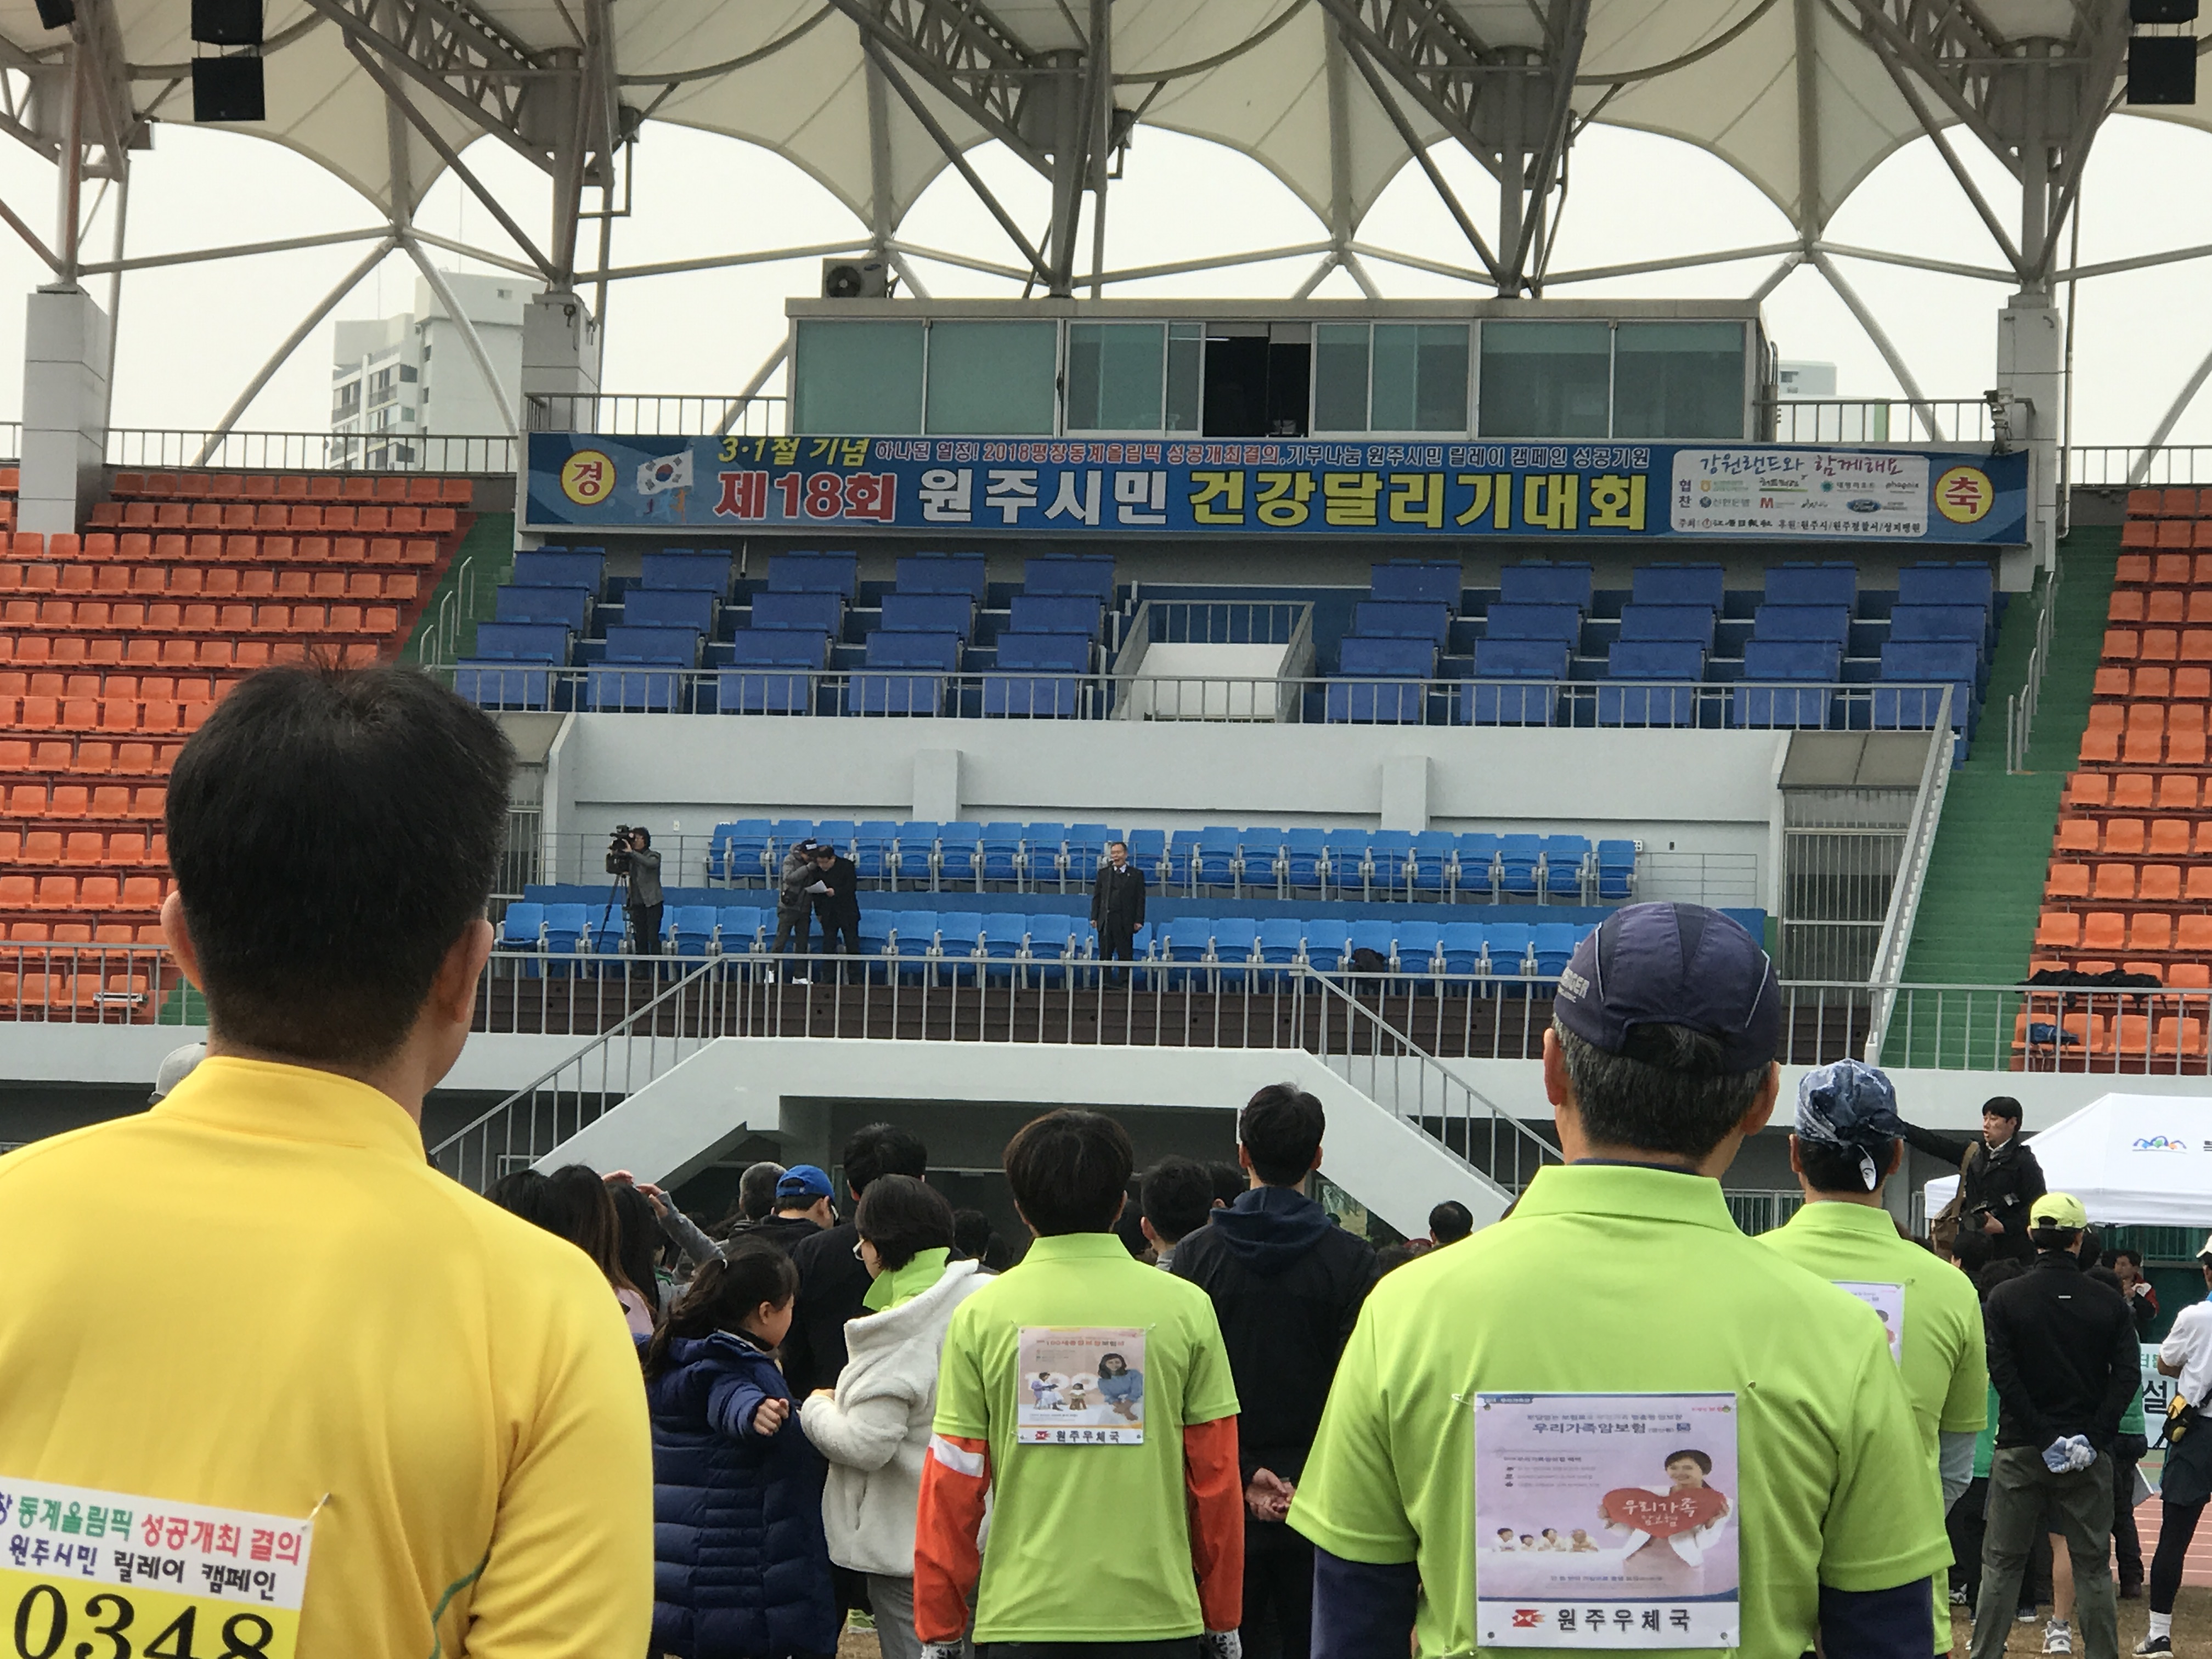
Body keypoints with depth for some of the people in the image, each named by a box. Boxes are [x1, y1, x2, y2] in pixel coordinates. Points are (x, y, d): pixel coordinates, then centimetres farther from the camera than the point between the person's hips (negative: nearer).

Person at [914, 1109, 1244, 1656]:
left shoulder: (980, 1315, 0)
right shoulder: (1187, 1308, 0)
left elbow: (952, 1486, 1)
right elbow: (1216, 1478, 4)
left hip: (1021, 1613, 0)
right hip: (1155, 1611, 0)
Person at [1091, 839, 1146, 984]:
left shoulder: (1136, 874, 4)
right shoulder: (1103, 873, 11)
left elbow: (1140, 899, 3)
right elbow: (1096, 896, 12)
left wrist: (1139, 921, -5)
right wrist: (1094, 917, 4)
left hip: (1125, 922, -2)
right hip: (1106, 921, 2)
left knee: (1125, 954, -1)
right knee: (1104, 955, 4)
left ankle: (1123, 983, 3)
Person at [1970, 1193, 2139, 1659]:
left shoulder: (2004, 1299, -2)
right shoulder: (2109, 1305, 1)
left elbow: (2002, 1373, -10)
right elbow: (2127, 1376, -7)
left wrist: (2045, 1438, -11)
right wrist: (2092, 1437, -10)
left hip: (2020, 1449, 0)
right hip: (2090, 1457, 1)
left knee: (2001, 1563, 5)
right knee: (2093, 1565, 6)